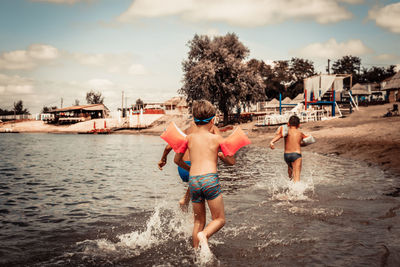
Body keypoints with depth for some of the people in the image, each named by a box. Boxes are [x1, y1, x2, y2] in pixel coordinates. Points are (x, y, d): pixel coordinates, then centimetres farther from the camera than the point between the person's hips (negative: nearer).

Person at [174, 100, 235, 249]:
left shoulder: (189, 138, 11)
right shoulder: (216, 138, 4)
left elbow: (177, 160, 21)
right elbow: (231, 162, 11)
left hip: (193, 181, 4)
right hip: (210, 179, -3)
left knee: (198, 220, 18)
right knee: (219, 219, 7)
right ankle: (204, 235, -20)